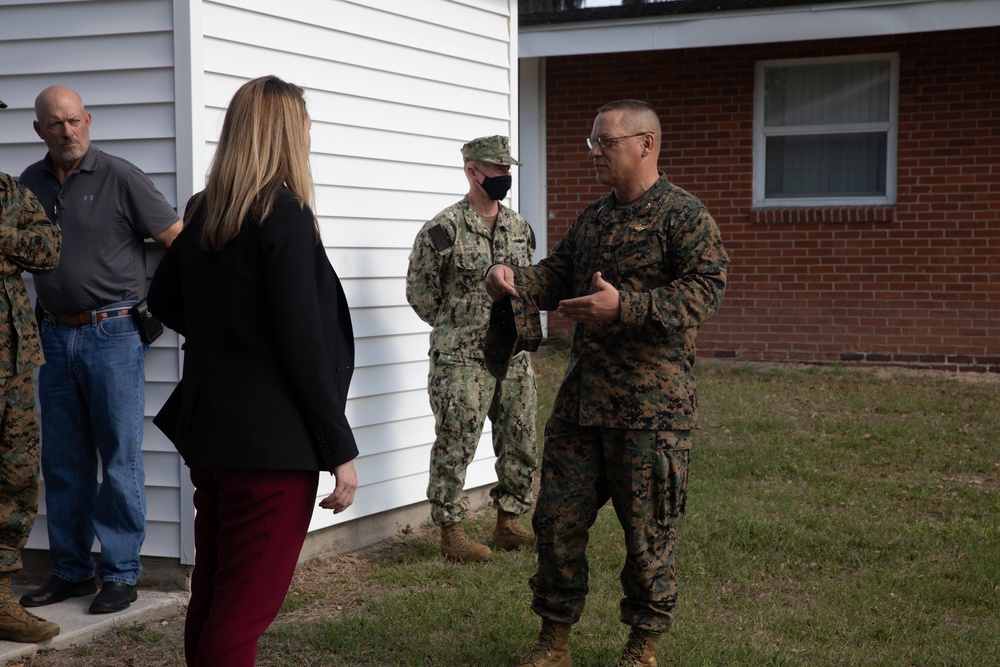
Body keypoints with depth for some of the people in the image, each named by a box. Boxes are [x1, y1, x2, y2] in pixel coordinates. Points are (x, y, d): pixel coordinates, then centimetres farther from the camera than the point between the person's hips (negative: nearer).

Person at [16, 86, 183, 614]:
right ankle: (70, 572, 20)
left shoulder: (120, 177, -6)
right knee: (62, 464, 10)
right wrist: (40, 318, 13)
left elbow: (181, 242, -5)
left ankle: (121, 574, 7)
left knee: (119, 461, 0)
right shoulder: (30, 183, 9)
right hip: (56, 336, 5)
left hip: (113, 334, -5)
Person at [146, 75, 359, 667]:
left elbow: (165, 301, 21)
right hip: (272, 440, -8)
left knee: (210, 597, 18)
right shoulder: (285, 215, -15)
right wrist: (341, 449, -12)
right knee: (245, 613, -3)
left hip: (209, 428, 8)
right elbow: (304, 345, -17)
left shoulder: (202, 211, 7)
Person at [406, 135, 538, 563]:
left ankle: (508, 524, 25)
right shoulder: (443, 230, -12)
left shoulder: (519, 228, 9)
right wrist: (459, 327, 4)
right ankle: (451, 533, 11)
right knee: (455, 448, 0)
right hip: (461, 361, -6)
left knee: (521, 447, 11)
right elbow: (421, 294, -5)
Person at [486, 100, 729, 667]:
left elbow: (705, 291, -18)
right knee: (558, 518, 8)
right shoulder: (593, 218, 16)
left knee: (648, 529, 4)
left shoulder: (684, 215, -8)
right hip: (582, 396, 7)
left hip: (651, 406, -7)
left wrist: (625, 306, -28)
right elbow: (558, 275, 17)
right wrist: (515, 279, -5)